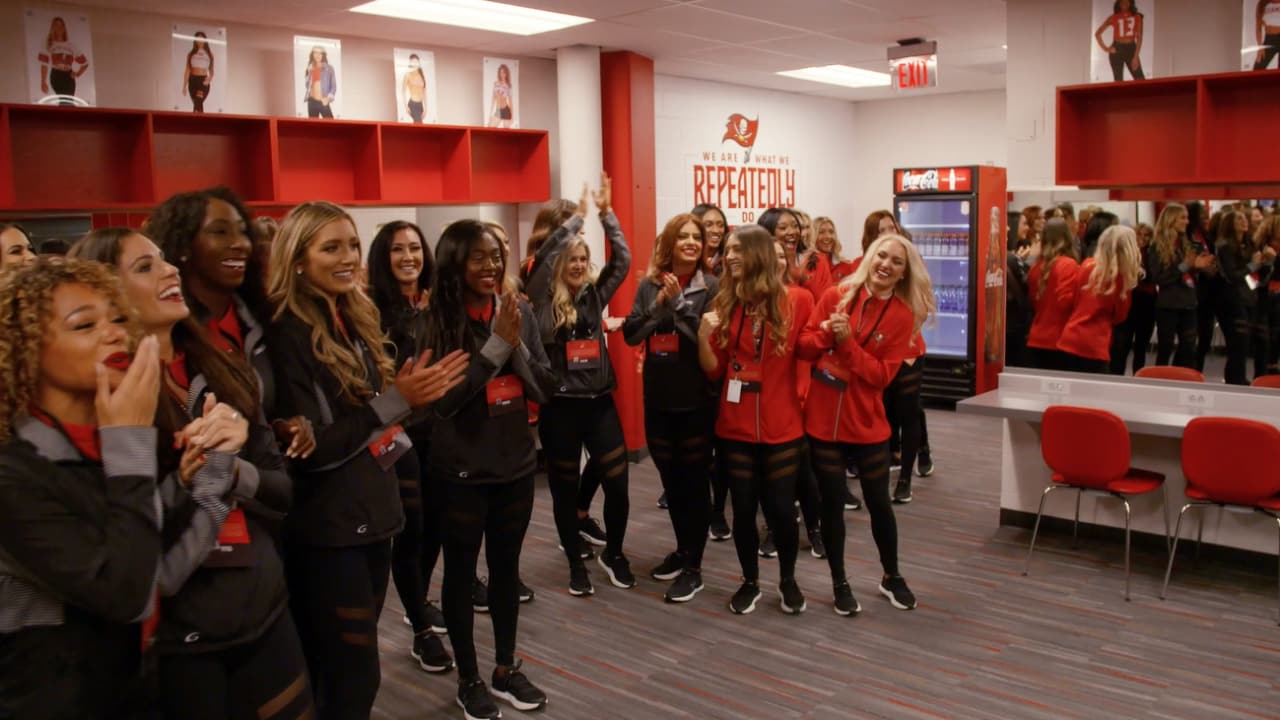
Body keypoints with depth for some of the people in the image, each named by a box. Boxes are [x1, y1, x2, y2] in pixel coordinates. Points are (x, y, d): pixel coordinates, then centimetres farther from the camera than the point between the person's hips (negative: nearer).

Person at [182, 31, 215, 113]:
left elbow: (211, 70, 11)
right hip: (193, 80, 1)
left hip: (204, 80, -1)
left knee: (198, 103, -17)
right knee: (198, 103, 1)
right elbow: (187, 70, 7)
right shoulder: (191, 54, 8)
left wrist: (209, 79, -10)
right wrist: (184, 86, 2)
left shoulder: (209, 54, 8)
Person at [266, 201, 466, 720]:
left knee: (344, 670, 18)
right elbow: (307, 449, -19)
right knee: (353, 677, 2)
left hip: (371, 513, 8)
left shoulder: (355, 318, 9)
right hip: (327, 529, -7)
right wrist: (394, 403, -21)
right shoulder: (288, 333, -15)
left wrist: (410, 396, -2)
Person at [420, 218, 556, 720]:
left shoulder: (520, 312, -1)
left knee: (507, 569, 16)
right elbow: (441, 400, -19)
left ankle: (507, 669, 34)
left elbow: (545, 389, -1)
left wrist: (517, 346, -18)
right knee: (461, 573, 10)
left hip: (517, 466, 4)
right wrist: (496, 345, -23)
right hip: (460, 473, -4)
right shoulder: (434, 320, -13)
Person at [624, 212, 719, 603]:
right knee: (670, 479, 16)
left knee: (695, 480, 4)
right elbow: (631, 334, -1)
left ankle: (693, 567, 14)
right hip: (658, 399, 4)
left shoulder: (711, 286, -6)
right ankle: (683, 550, 34)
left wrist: (679, 301, -19)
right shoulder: (649, 285, 5)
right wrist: (660, 306, -14)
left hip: (697, 399, -4)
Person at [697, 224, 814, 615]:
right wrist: (703, 335, -15)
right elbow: (714, 370, 1)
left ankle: (788, 580, 30)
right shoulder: (725, 304, 0)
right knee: (743, 508, 9)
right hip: (736, 427, 2)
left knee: (781, 508, 4)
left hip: (782, 426, -2)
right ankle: (750, 582, 30)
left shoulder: (798, 300, -7)